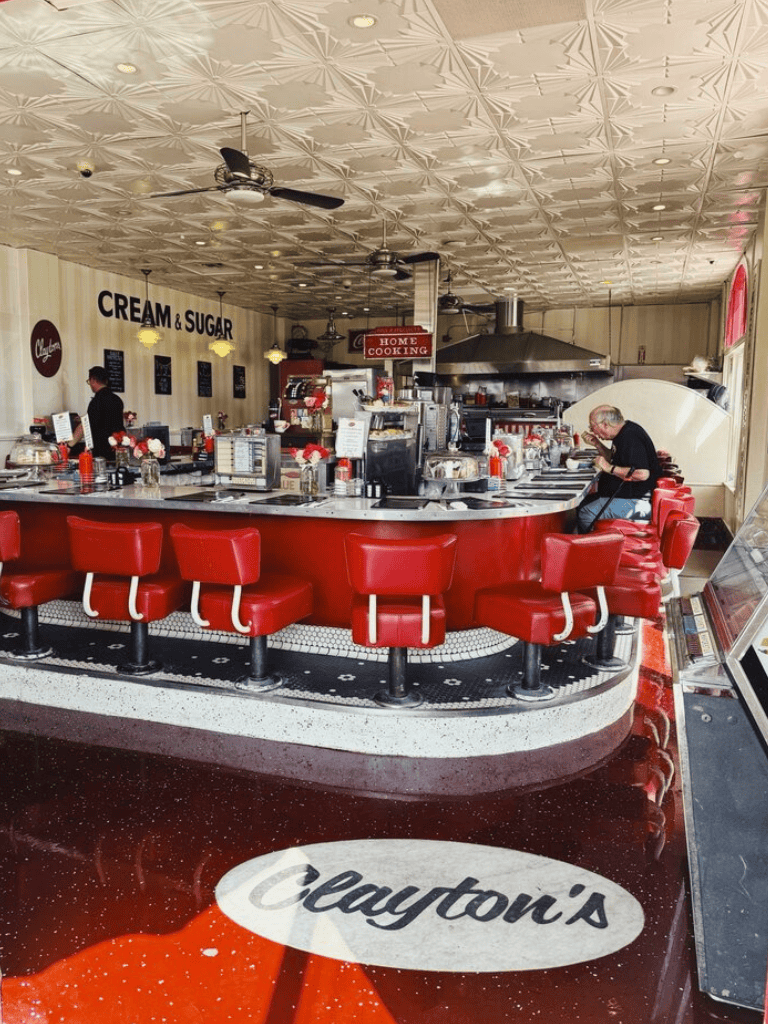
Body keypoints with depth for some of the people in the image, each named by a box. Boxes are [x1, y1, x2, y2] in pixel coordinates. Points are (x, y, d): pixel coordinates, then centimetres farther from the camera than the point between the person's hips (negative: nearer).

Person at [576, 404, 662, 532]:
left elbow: (642, 474, -30)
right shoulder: (623, 434, 12)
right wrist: (597, 444, 13)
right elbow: (613, 459, 28)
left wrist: (610, 468, -23)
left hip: (636, 502, -11)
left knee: (585, 513, -21)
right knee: (584, 502, 12)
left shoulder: (631, 437, -21)